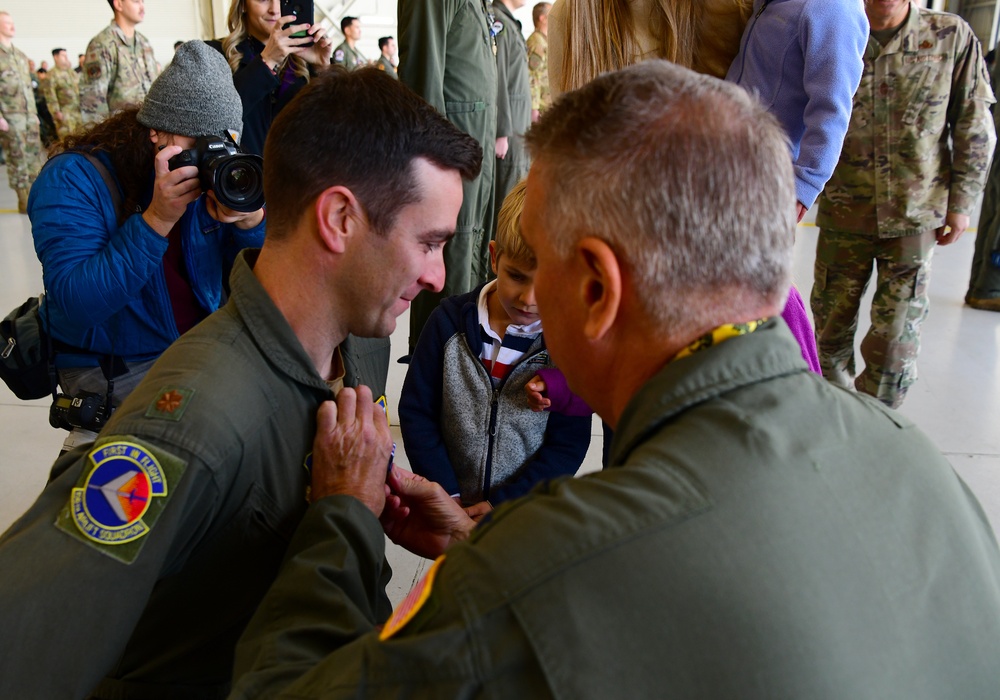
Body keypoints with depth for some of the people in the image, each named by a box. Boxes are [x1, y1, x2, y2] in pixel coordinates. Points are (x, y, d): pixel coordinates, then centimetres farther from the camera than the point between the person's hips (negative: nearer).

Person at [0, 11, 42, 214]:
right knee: (17, 158, -3)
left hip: (30, 115, 7)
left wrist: (35, 112, 17)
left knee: (34, 155, 8)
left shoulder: (20, 55, 17)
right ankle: (24, 201, 3)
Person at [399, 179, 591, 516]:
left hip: (530, 511, -1)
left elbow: (569, 443, -11)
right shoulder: (451, 320, -10)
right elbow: (415, 411, -5)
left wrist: (500, 505, -14)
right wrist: (447, 495, -9)